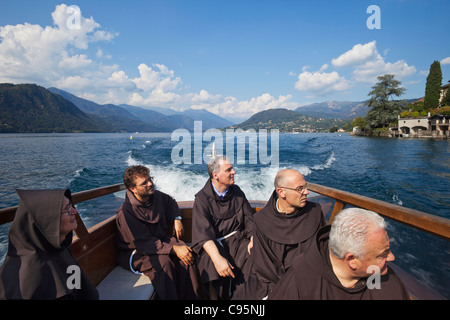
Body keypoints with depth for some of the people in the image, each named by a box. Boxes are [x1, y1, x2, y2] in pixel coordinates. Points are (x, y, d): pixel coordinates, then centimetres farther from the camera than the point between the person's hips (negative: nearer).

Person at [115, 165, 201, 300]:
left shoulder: (156, 196, -2)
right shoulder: (125, 213, -23)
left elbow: (170, 202, 23)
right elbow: (143, 244, -26)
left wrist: (177, 219, 4)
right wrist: (174, 249, -31)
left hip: (161, 240, 6)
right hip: (136, 252, -6)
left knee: (186, 253, -20)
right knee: (163, 262, -34)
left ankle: (190, 297, -10)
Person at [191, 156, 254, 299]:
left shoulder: (237, 192, 8)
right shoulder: (202, 198, -7)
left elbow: (249, 218, 8)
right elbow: (203, 232, -17)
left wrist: (253, 240, -11)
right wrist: (217, 258, -31)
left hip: (238, 239, 4)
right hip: (214, 243, -3)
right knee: (213, 270, -30)